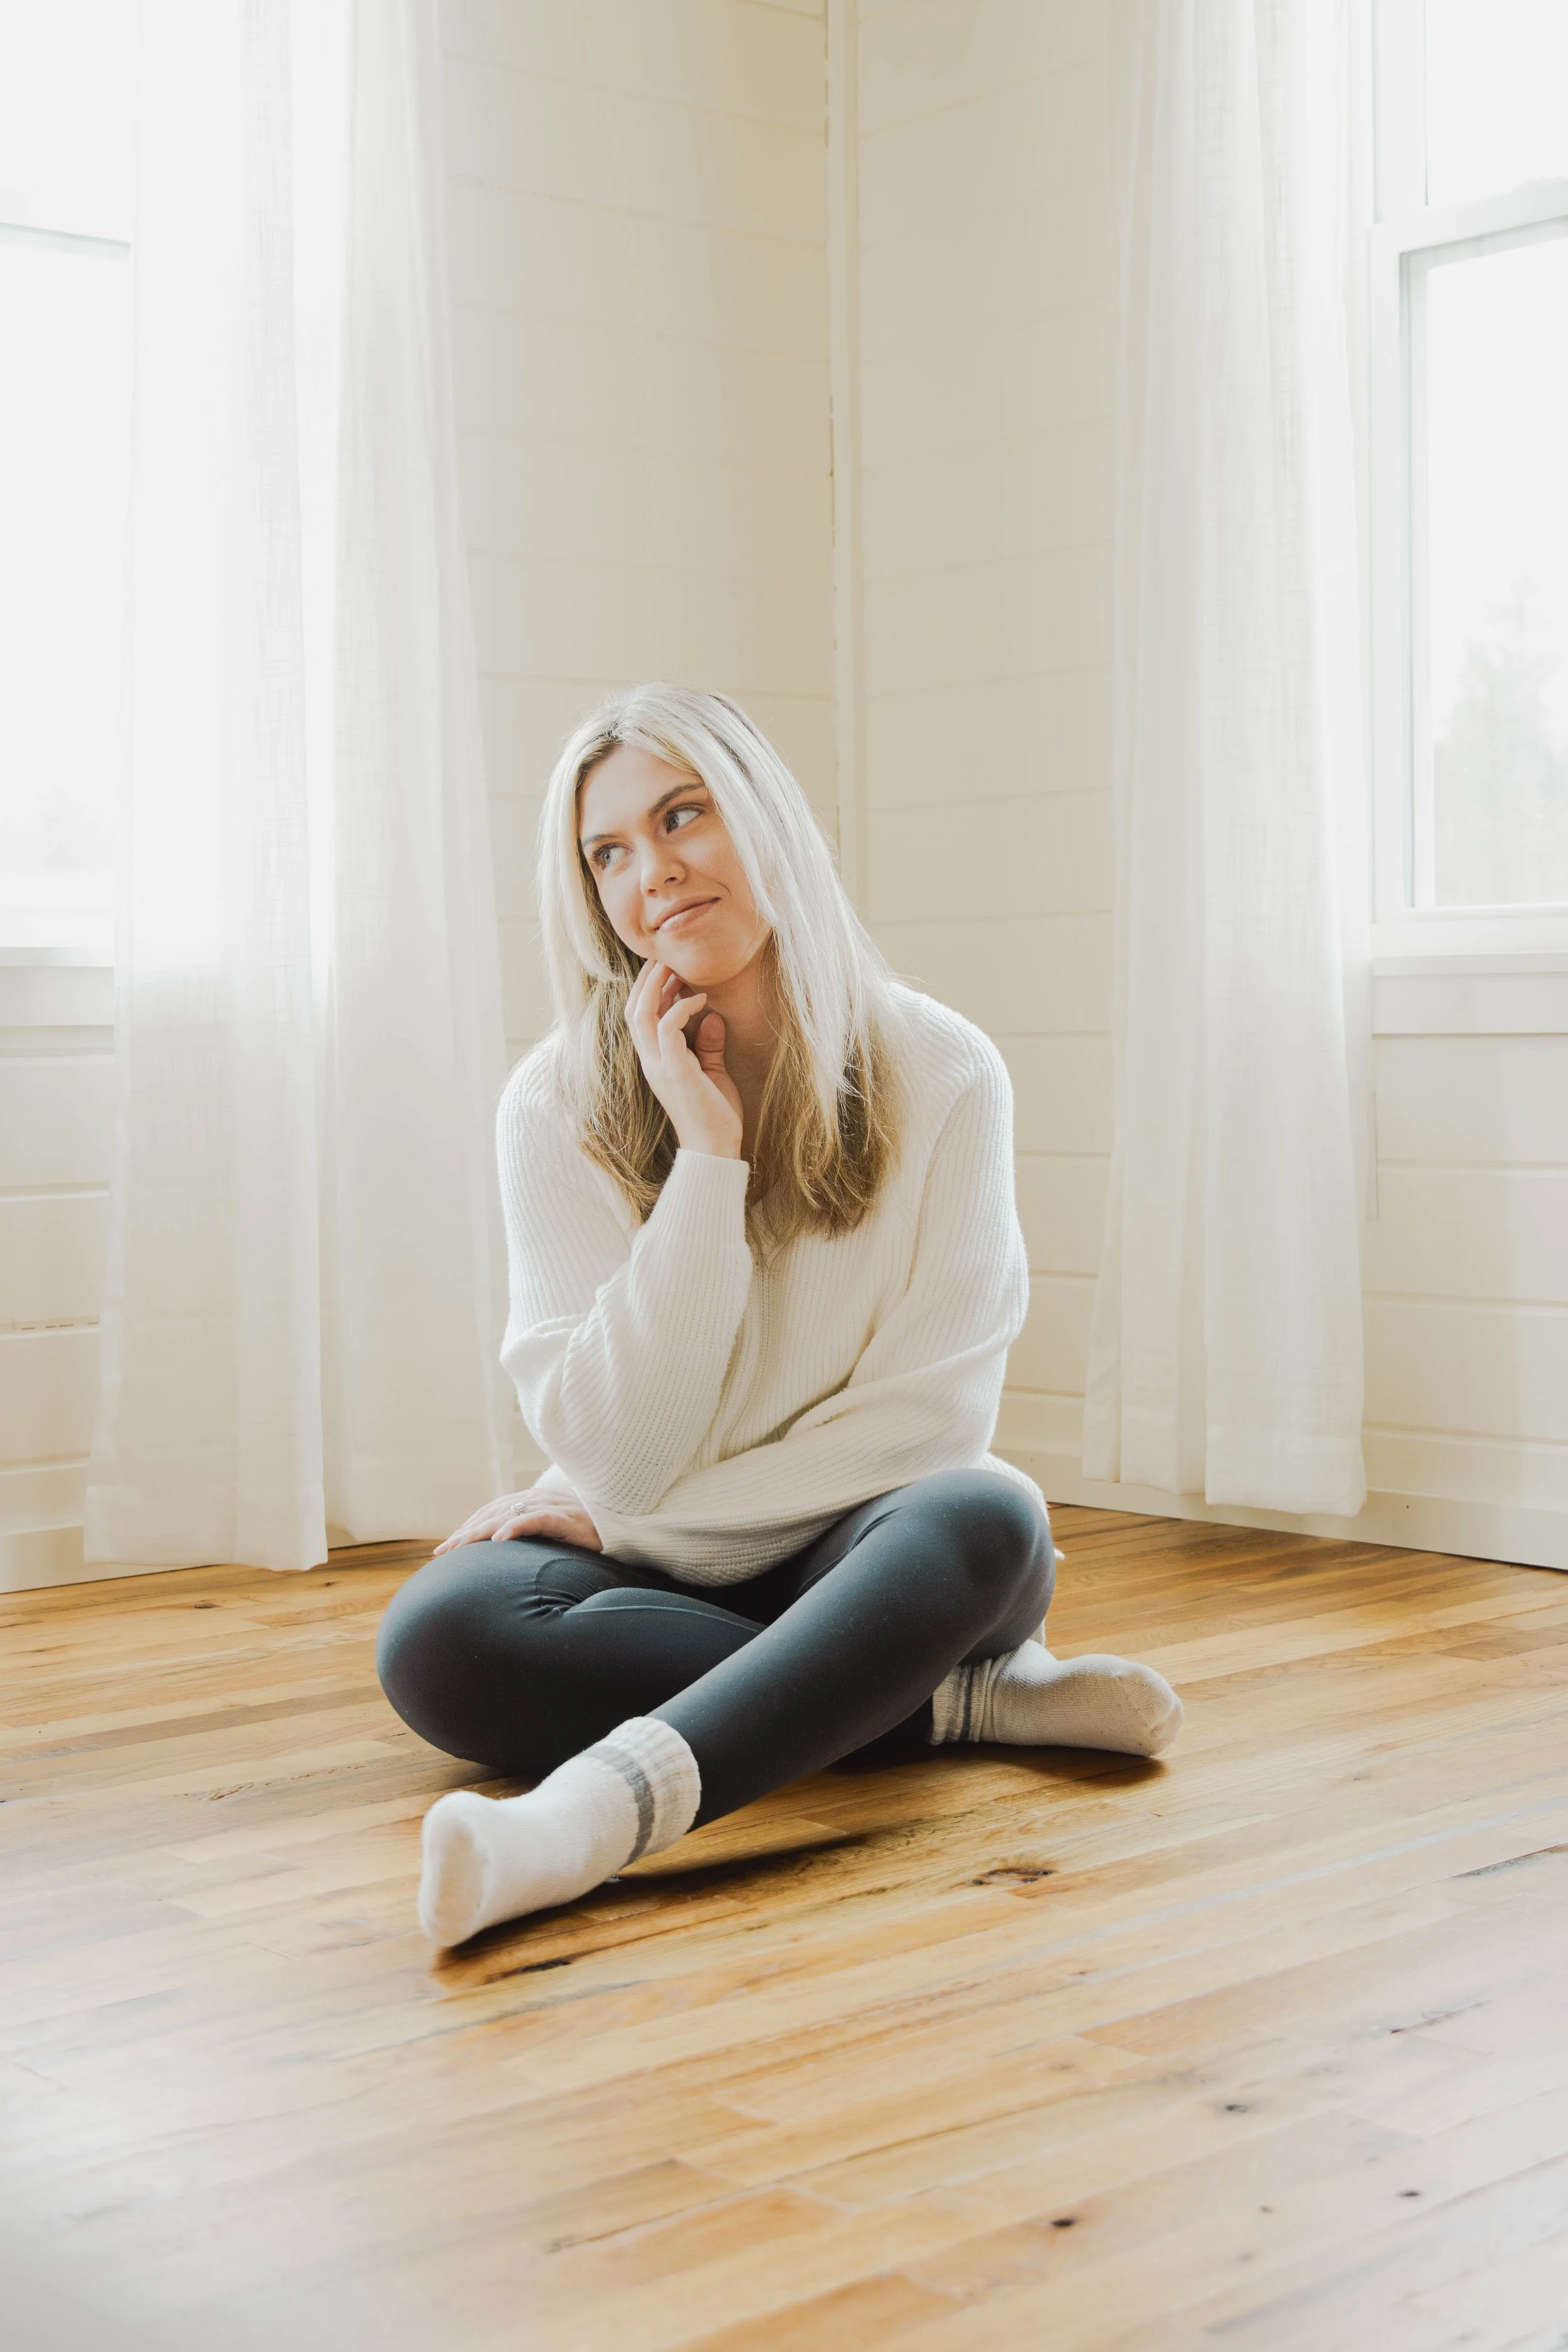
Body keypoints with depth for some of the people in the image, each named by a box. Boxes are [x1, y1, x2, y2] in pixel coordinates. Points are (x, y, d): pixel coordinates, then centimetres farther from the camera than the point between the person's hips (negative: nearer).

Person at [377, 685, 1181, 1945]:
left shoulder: (940, 1073, -6)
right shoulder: (561, 1104, -5)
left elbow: (928, 1416, -9)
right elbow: (619, 1457, -12)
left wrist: (619, 1523, -10)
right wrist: (708, 1157, -19)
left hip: (858, 1557, -1)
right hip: (651, 1579, 1)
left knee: (988, 1519, -33)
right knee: (440, 1637, -30)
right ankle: (971, 1701, -22)